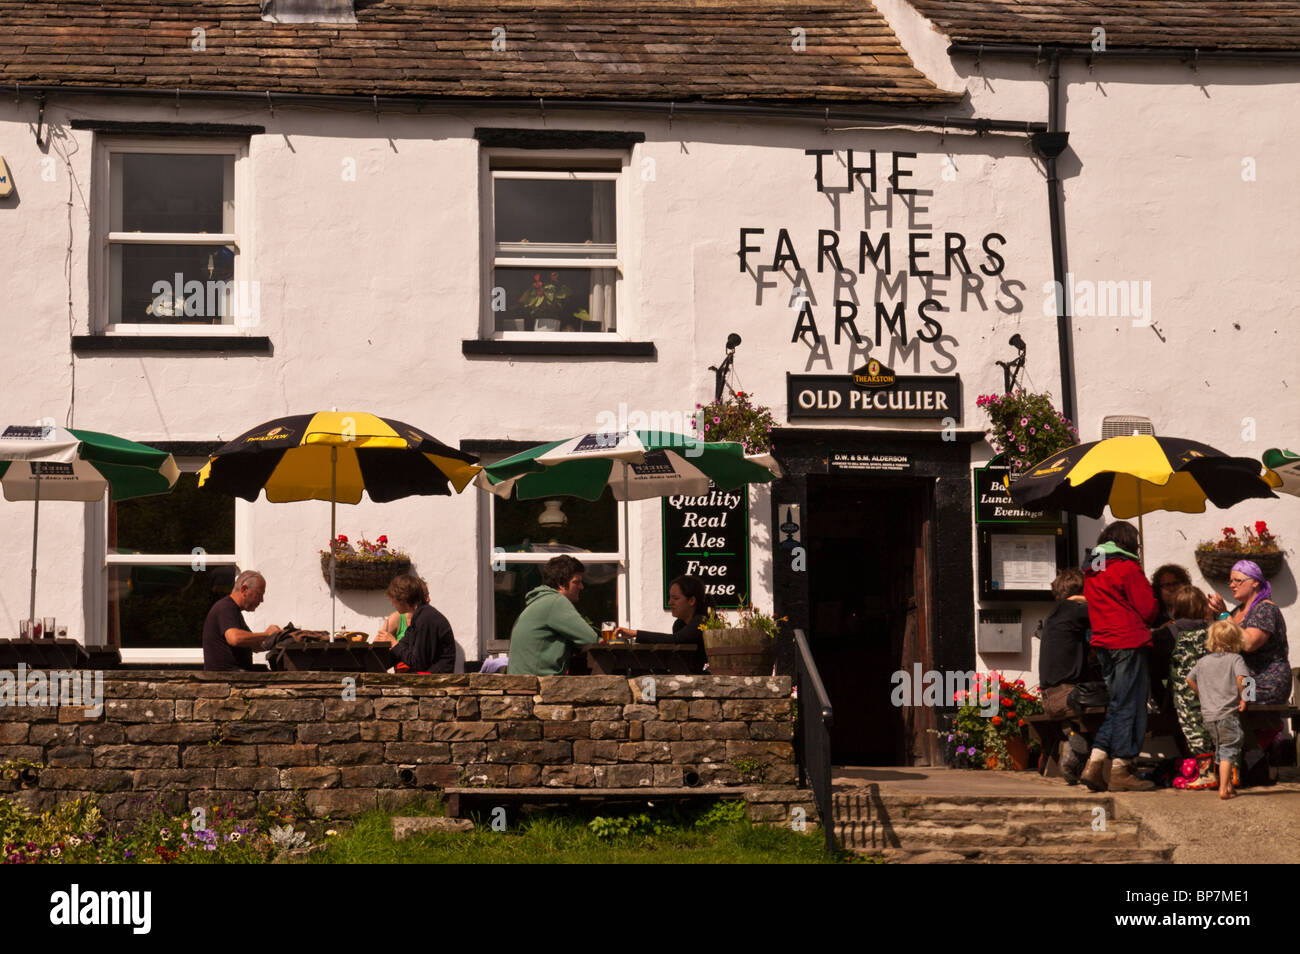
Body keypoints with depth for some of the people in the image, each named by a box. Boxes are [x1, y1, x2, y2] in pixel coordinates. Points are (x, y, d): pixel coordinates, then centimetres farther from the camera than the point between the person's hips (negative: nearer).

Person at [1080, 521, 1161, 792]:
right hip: (1129, 641, -8)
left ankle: (1094, 763, 2)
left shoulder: (1091, 572, 15)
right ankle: (1120, 770, -2)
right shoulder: (1127, 568, -9)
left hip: (1103, 643, 8)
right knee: (1129, 706, -2)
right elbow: (1148, 609, -8)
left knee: (1117, 706, 13)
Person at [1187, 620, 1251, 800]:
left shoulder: (1203, 661, 13)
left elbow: (1190, 679, 21)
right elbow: (1241, 678, -20)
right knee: (1228, 753, -4)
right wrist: (1243, 698, -8)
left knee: (1221, 751, 17)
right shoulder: (1235, 659, -4)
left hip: (1209, 716, 6)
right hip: (1228, 714, -6)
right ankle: (1223, 789, -10)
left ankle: (1228, 785, 24)